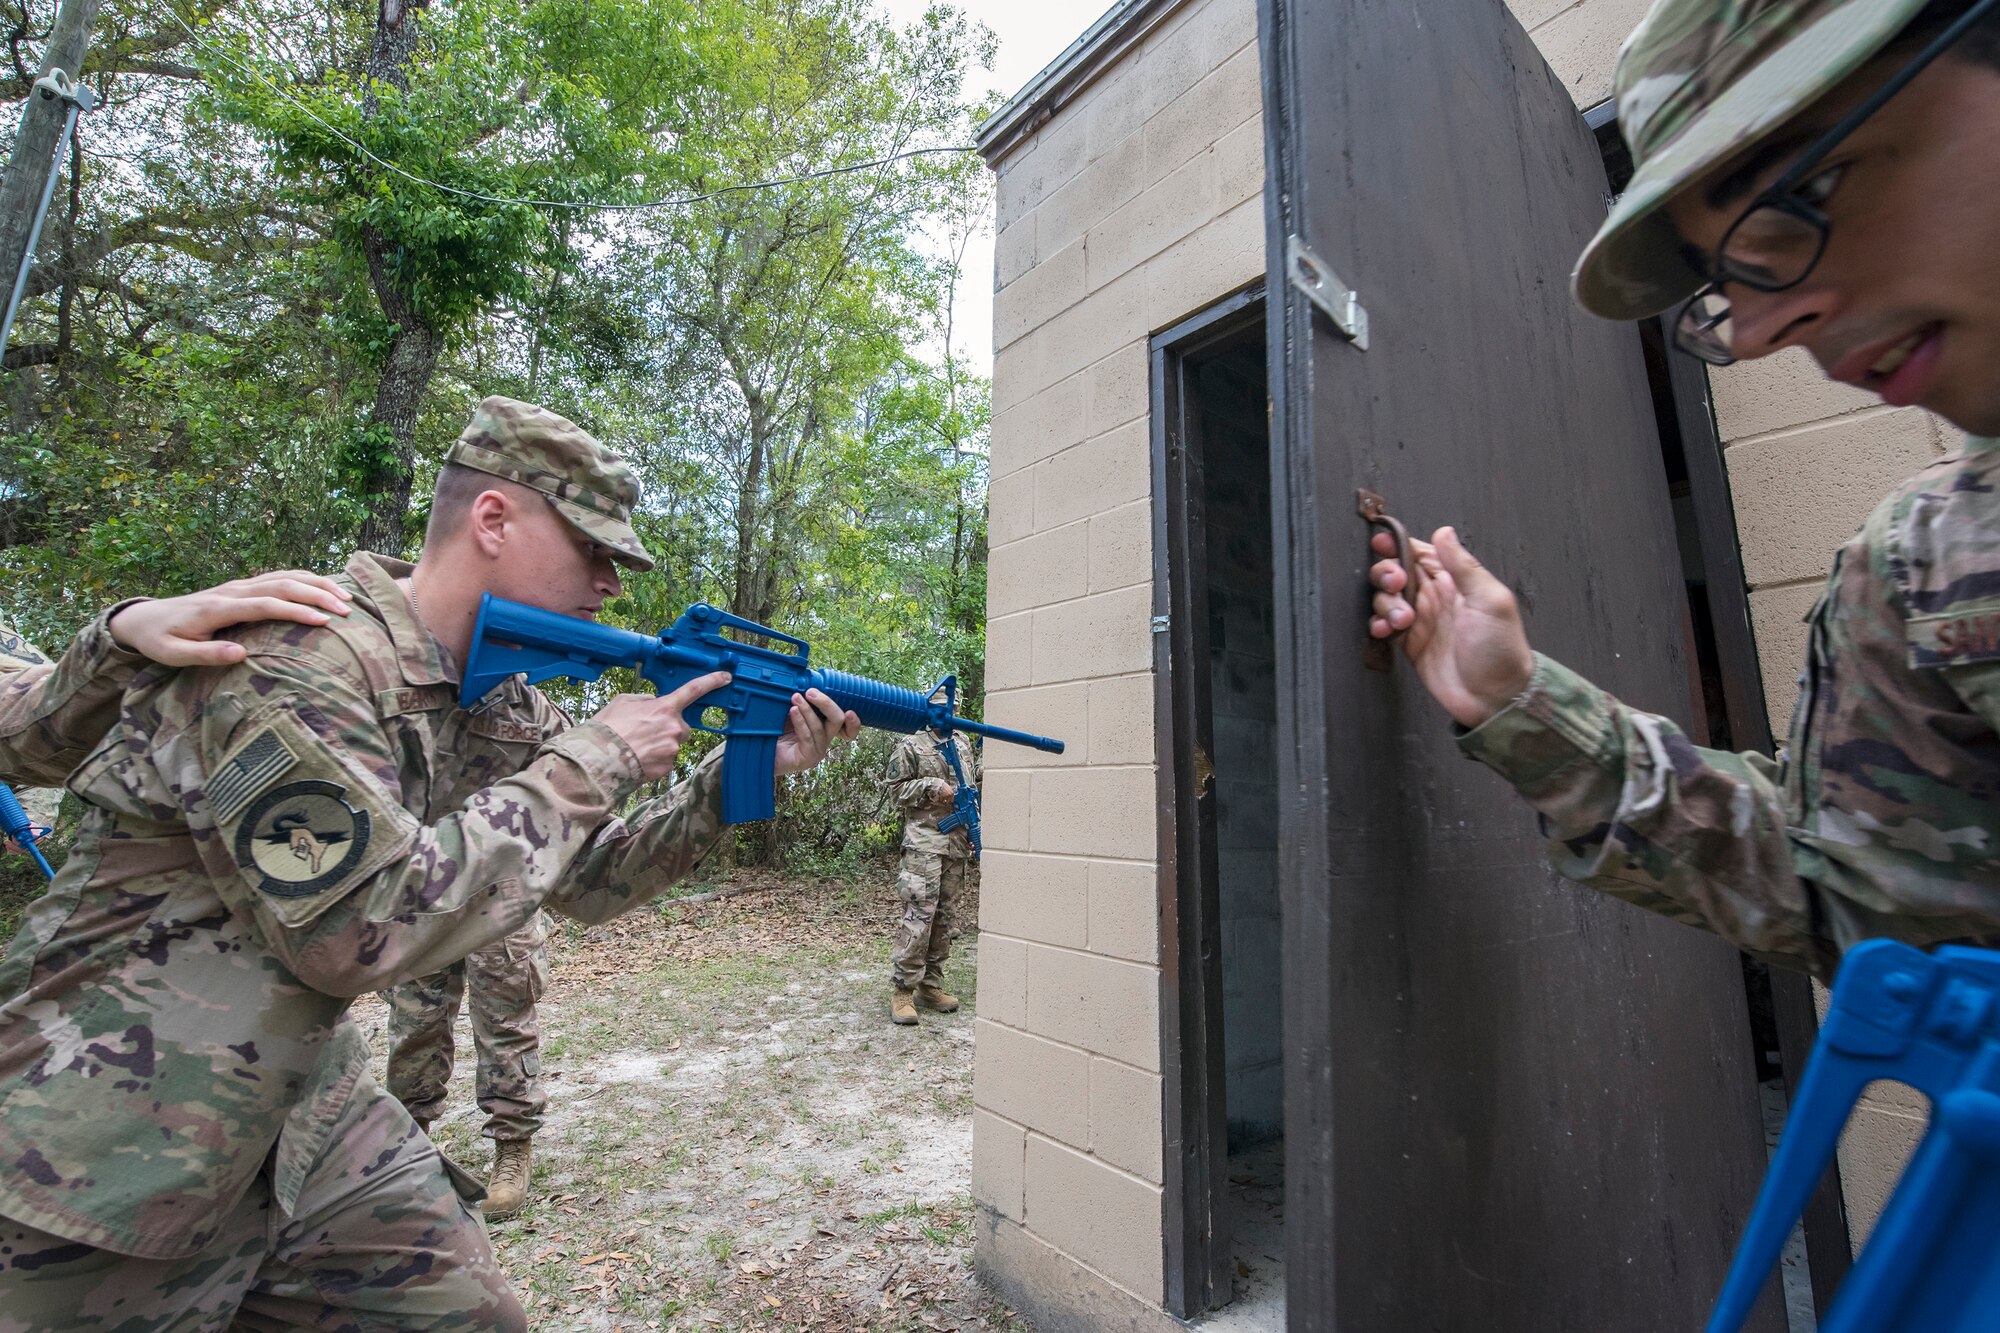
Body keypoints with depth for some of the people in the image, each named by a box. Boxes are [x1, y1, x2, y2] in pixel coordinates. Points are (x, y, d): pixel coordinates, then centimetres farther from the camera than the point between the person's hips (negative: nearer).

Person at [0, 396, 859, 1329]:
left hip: (306, 1101, 7)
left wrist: (737, 779, -7)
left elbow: (588, 879, 4)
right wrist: (594, 760, -23)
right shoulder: (291, 655, -24)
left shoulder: (503, 701, -1)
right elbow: (372, 926, -30)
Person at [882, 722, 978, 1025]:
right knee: (919, 915, -10)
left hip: (959, 842, 6)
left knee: (944, 915, 10)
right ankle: (901, 990, 0)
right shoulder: (910, 745, -2)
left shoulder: (963, 741, 15)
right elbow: (896, 788, -2)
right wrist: (932, 787, -15)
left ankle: (931, 985, 20)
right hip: (924, 843, -6)